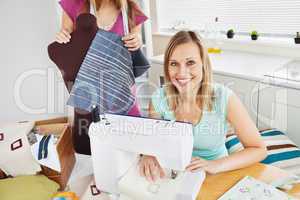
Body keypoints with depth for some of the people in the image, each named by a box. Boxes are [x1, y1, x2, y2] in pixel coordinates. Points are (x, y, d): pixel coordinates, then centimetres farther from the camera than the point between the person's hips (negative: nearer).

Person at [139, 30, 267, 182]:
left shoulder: (224, 98, -18)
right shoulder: (159, 99, -12)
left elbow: (259, 150, -12)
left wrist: (216, 165, -26)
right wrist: (148, 155, -26)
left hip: (214, 177, 0)